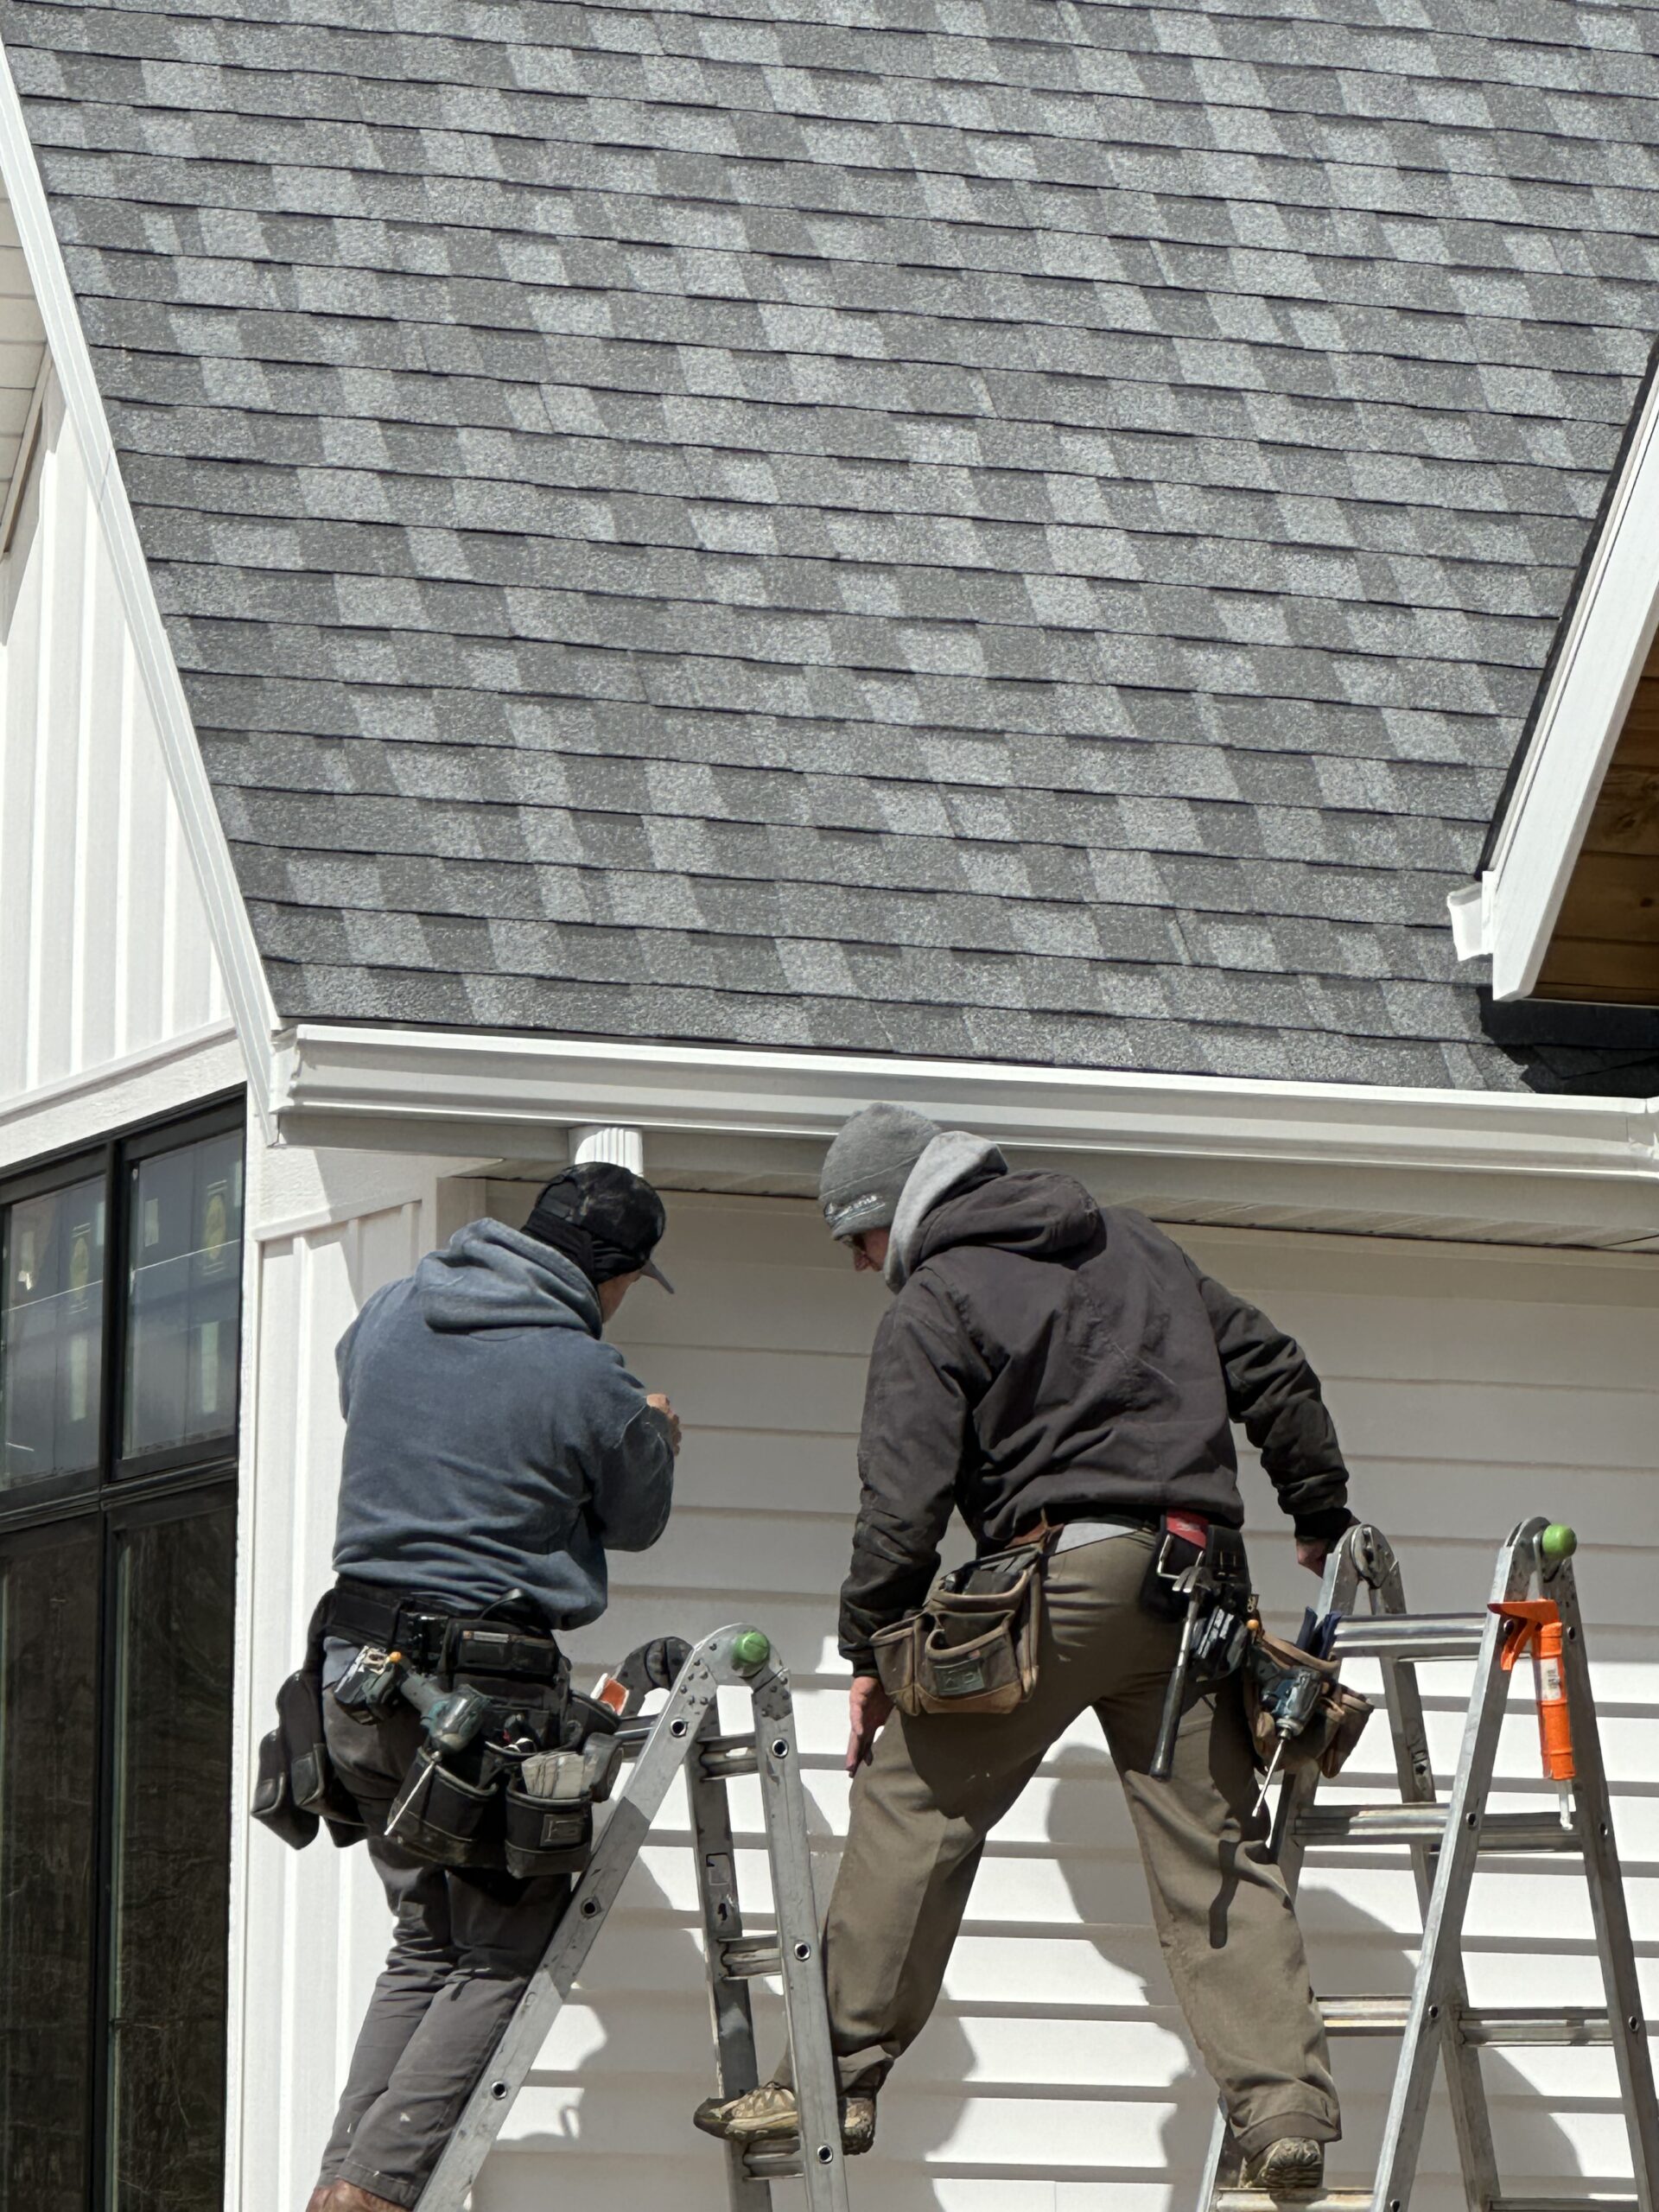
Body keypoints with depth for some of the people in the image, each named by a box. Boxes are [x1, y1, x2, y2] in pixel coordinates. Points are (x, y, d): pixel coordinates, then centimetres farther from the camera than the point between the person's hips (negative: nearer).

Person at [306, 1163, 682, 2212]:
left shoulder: (387, 1317, 6)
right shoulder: (590, 1381, -10)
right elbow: (636, 1524, 8)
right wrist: (656, 1440, 31)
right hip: (479, 1691, -7)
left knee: (427, 1947, 16)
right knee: (510, 1956, 2)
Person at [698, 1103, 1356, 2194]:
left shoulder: (935, 1302, 2)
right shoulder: (1134, 1244, 22)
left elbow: (904, 1491, -6)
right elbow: (1270, 1368, 23)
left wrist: (871, 1652, 0)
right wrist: (1322, 1513, 31)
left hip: (1059, 1579, -6)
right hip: (1190, 1584, 6)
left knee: (911, 1802, 3)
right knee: (1216, 1847, 4)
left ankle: (835, 2080, 2)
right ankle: (1288, 2113, -6)